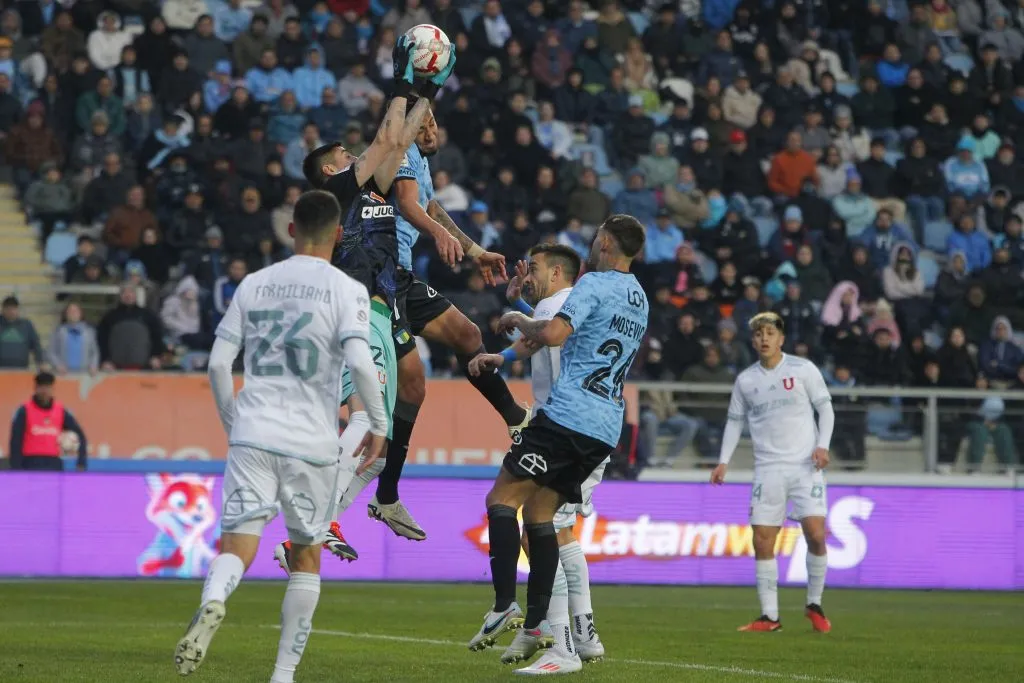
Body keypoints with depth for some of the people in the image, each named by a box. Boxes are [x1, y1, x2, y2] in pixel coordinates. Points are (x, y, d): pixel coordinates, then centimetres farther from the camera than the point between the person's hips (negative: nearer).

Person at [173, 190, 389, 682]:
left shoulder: (254, 284, 10)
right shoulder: (347, 290, -1)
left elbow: (218, 363, 7)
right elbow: (360, 363, -14)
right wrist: (379, 426, -1)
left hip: (252, 436, 2)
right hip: (312, 442, -2)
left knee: (238, 545, -6)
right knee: (306, 556, 13)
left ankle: (213, 602, -40)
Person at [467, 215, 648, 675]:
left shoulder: (594, 284, -7)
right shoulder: (639, 300, 21)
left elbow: (554, 334, -21)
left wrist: (520, 321, -2)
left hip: (569, 414, -8)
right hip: (607, 426, 8)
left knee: (502, 499, -5)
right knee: (538, 513, 11)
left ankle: (504, 606, -16)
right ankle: (535, 628, 4)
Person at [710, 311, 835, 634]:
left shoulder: (803, 369, 0)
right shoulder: (746, 380, 8)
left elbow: (825, 408, 3)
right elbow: (735, 420, 17)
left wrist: (822, 445, -11)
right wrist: (724, 461, 8)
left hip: (806, 466, -3)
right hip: (768, 470, 3)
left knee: (816, 535, -13)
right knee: (762, 542, -4)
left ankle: (814, 605, 7)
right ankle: (769, 616, 3)